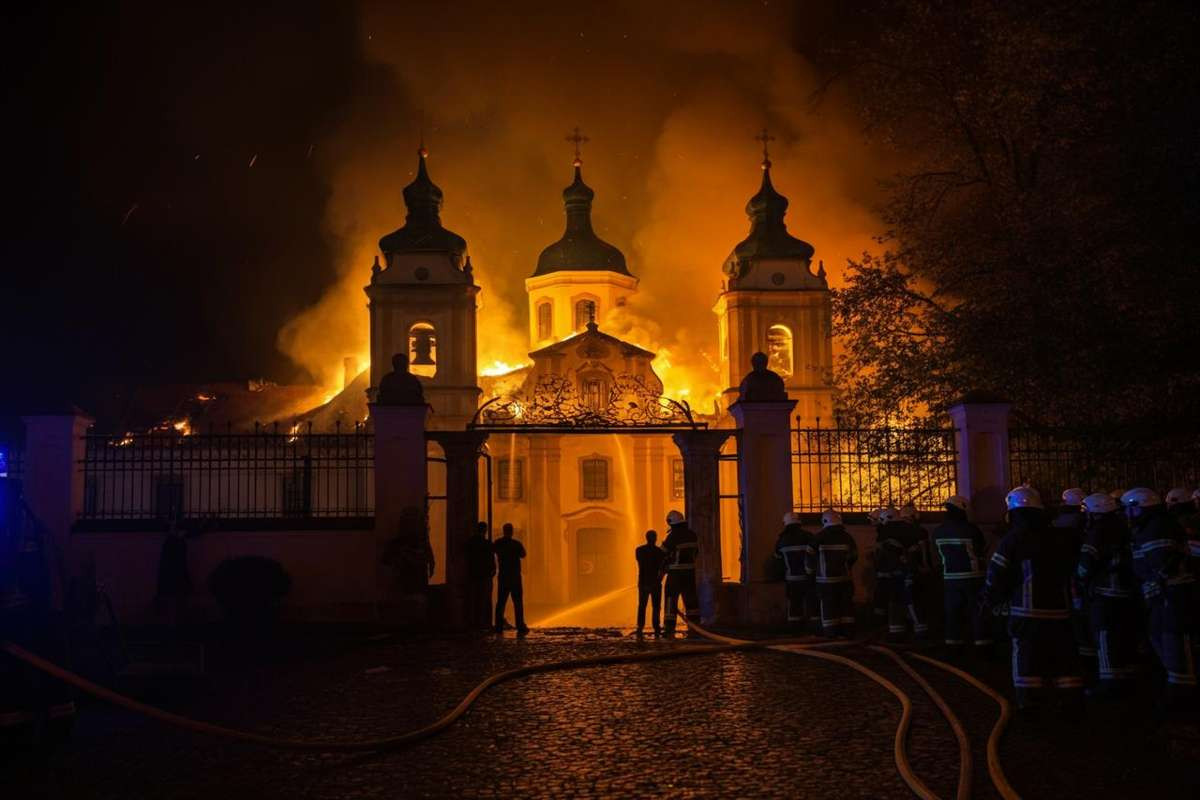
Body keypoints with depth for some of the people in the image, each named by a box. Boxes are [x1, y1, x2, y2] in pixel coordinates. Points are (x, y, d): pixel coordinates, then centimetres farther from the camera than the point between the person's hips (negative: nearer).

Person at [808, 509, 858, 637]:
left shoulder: (820, 537, -8)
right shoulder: (847, 537, 2)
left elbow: (811, 556, -3)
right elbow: (853, 556, 11)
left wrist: (810, 571, 14)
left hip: (826, 579, -3)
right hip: (844, 577, 3)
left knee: (828, 606, 2)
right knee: (846, 604, 10)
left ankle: (831, 631, 1)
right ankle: (848, 629, 10)